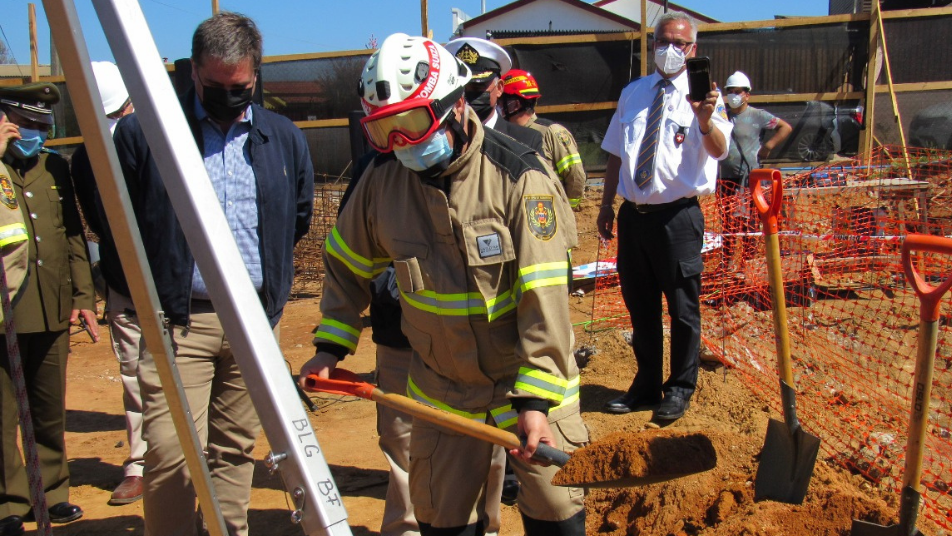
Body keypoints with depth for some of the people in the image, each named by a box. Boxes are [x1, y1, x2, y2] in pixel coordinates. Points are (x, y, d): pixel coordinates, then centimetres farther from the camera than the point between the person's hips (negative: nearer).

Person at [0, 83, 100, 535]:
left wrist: (83, 297, 10)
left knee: (51, 413, 14)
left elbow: (73, 238, 14)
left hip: (52, 312, 4)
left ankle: (52, 493, 27)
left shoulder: (54, 166, 12)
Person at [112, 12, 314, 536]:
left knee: (235, 451, 12)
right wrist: (149, 294, 8)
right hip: (177, 320, -3)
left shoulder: (284, 138, 10)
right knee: (171, 453, -9)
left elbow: (299, 217, 22)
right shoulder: (142, 132, 0)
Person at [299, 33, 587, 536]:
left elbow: (544, 298, -22)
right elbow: (347, 266, 9)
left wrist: (535, 399, -24)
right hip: (441, 390, 4)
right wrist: (331, 345, 2)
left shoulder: (517, 175, -21)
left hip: (529, 381, -3)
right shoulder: (381, 180, -8)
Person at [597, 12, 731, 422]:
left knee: (683, 308, 5)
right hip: (633, 214, 5)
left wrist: (705, 121, -43)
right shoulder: (633, 93, 11)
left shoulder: (702, 95, -5)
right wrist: (606, 205, 12)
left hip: (677, 216, -5)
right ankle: (646, 386, 31)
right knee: (640, 306, 15)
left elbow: (718, 151, -22)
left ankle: (679, 391, 23)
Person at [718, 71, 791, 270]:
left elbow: (786, 128, -2)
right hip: (727, 178, 4)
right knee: (728, 222, 8)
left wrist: (767, 146, -6)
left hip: (750, 178, -4)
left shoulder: (757, 116, -2)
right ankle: (728, 263, 15)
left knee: (749, 222, 0)